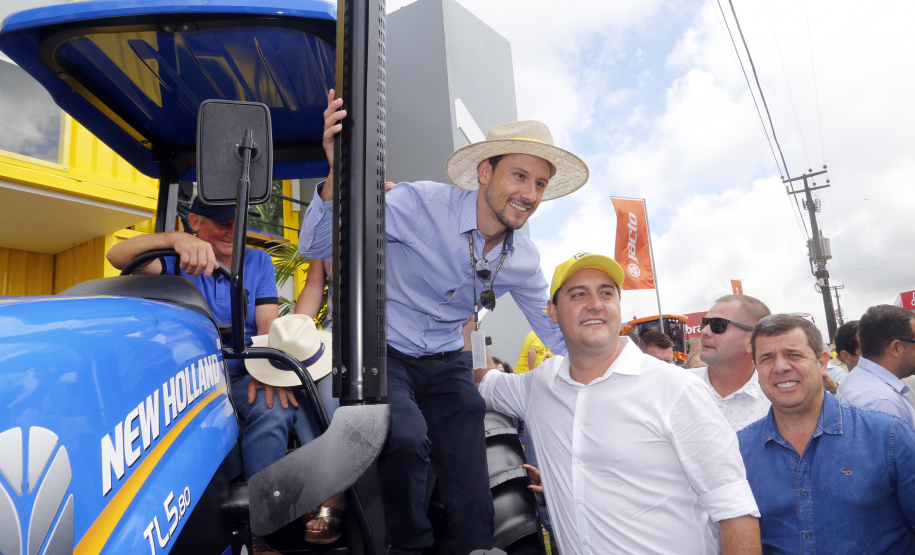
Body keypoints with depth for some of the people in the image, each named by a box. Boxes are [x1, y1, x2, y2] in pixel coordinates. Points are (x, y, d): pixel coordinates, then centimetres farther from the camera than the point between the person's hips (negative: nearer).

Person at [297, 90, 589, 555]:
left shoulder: (524, 260, -1)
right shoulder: (419, 204, -19)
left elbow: (555, 329, 14)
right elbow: (316, 246, -17)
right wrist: (337, 175, -35)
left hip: (447, 364, 4)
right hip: (385, 355, -4)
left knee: (473, 507, -2)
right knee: (406, 439, -32)